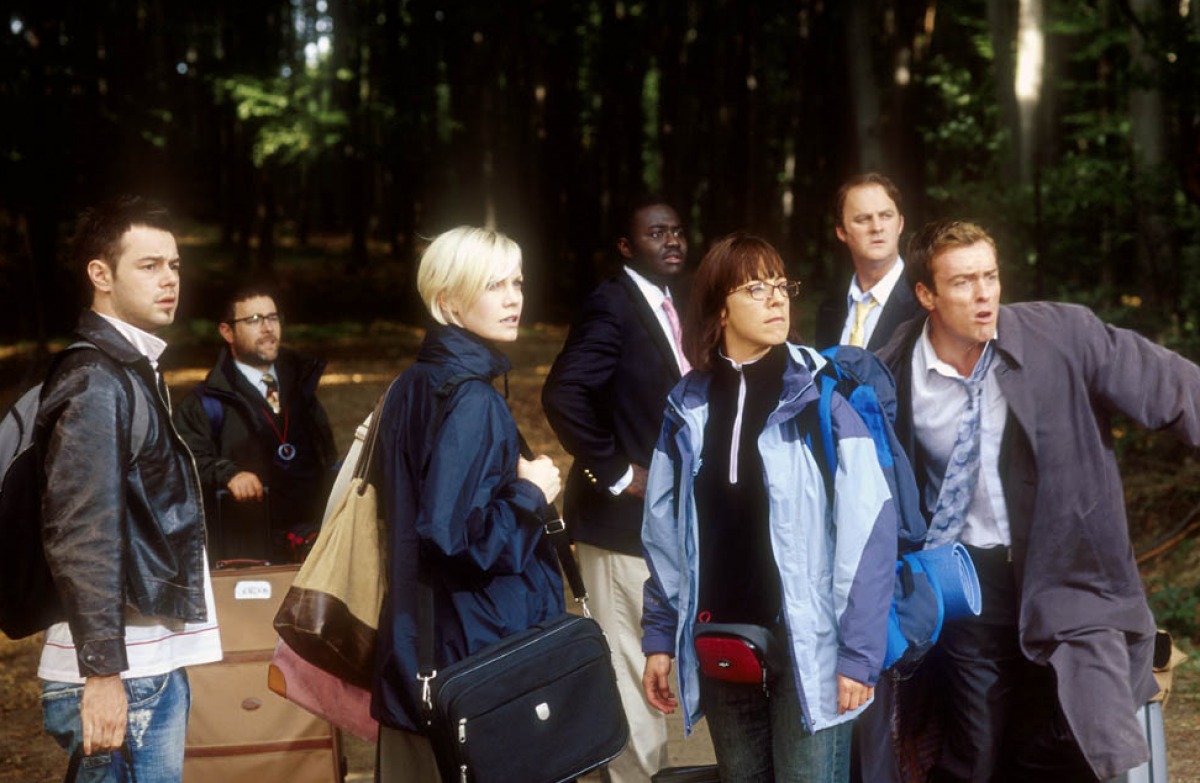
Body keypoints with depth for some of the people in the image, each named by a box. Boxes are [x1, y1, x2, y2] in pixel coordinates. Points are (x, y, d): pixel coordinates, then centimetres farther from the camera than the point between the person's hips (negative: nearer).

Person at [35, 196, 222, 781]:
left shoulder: (133, 371, 17)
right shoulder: (94, 385, -14)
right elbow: (82, 539, -19)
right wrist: (102, 674, -21)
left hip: (157, 662, 9)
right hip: (119, 675, -9)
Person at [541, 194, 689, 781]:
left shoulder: (672, 305, 12)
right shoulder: (612, 304, -15)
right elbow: (563, 395, -27)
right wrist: (617, 474, -20)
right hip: (626, 515, -9)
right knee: (630, 666, 0)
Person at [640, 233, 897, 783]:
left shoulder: (822, 394, -8)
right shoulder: (689, 405, 4)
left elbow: (867, 526, -12)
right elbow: (664, 531, 10)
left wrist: (859, 650, -15)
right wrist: (659, 636, 7)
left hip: (807, 643, -4)